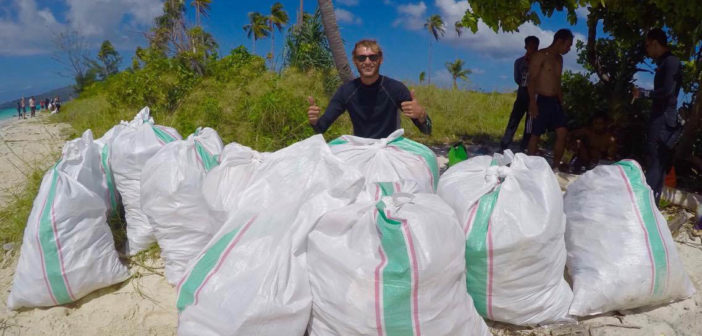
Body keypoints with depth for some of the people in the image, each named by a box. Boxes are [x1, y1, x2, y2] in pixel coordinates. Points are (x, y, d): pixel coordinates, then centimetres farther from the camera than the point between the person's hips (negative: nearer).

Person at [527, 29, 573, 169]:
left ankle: (555, 166, 7)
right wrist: (532, 102, -20)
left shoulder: (559, 59, 18)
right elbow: (531, 80, -13)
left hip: (555, 101, 7)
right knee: (536, 134, -1)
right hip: (541, 100, -7)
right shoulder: (540, 55, -6)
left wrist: (561, 101, 16)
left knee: (562, 133, 0)